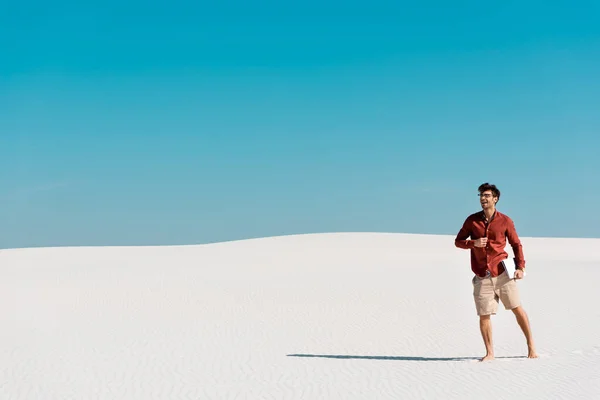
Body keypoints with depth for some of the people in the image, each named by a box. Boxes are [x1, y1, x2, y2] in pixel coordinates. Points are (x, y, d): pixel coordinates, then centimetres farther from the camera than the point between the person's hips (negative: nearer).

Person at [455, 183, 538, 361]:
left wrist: (520, 267, -3)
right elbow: (458, 241, 8)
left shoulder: (505, 221, 1)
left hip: (502, 273, -1)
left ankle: (531, 346, 18)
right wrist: (473, 243, -12)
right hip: (482, 277, 1)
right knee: (484, 316, 1)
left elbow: (516, 244, 7)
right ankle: (489, 353, 13)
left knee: (517, 309, 3)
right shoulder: (472, 220, 3)